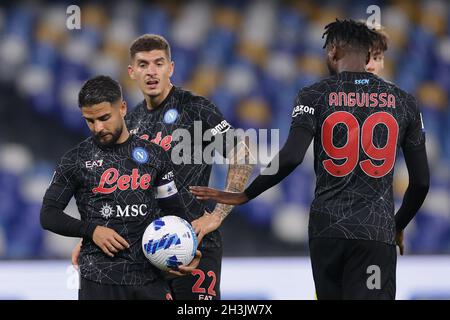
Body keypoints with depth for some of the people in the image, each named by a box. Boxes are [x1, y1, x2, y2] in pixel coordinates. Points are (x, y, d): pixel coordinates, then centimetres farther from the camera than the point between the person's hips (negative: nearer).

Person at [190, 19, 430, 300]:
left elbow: (290, 158, -14)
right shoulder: (404, 103, 7)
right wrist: (399, 227, 25)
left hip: (327, 228, 1)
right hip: (377, 233, 0)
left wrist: (243, 196, -4)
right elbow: (421, 181, 8)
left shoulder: (316, 97, 1)